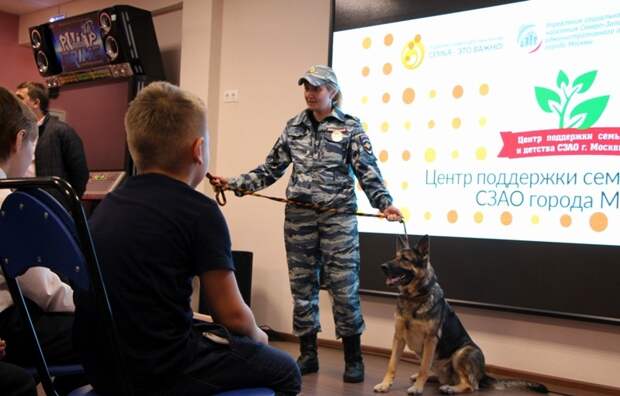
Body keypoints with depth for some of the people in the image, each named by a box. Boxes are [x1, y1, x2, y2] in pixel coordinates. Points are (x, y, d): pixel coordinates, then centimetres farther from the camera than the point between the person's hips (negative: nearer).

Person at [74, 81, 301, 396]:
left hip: (102, 365, 8)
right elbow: (232, 315, -11)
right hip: (160, 371, -7)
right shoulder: (198, 210, -14)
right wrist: (256, 335, 12)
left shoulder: (109, 202, 7)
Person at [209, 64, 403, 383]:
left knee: (344, 286, -2)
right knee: (302, 286, 7)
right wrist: (233, 184, 2)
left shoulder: (350, 127, 1)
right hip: (299, 216, 3)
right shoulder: (294, 127, 10)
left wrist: (385, 203, -19)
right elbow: (271, 169, 11)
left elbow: (368, 171, -4)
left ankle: (353, 359, 12)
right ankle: (307, 354, 20)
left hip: (338, 216, -3)